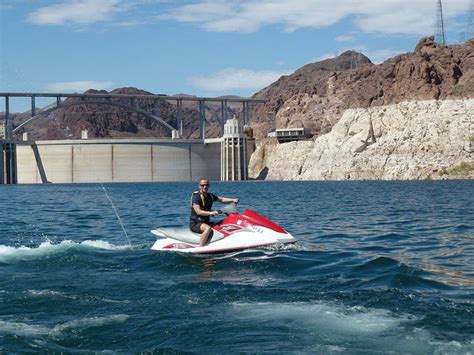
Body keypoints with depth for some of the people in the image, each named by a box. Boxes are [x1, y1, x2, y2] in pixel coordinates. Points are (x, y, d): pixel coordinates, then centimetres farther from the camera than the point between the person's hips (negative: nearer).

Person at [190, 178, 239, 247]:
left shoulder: (210, 196, 10)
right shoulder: (196, 196, -14)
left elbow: (221, 199, 16)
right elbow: (198, 212, -25)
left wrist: (233, 200, -1)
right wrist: (211, 213, -37)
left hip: (206, 222, 9)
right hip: (195, 223, -9)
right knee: (208, 228, -37)